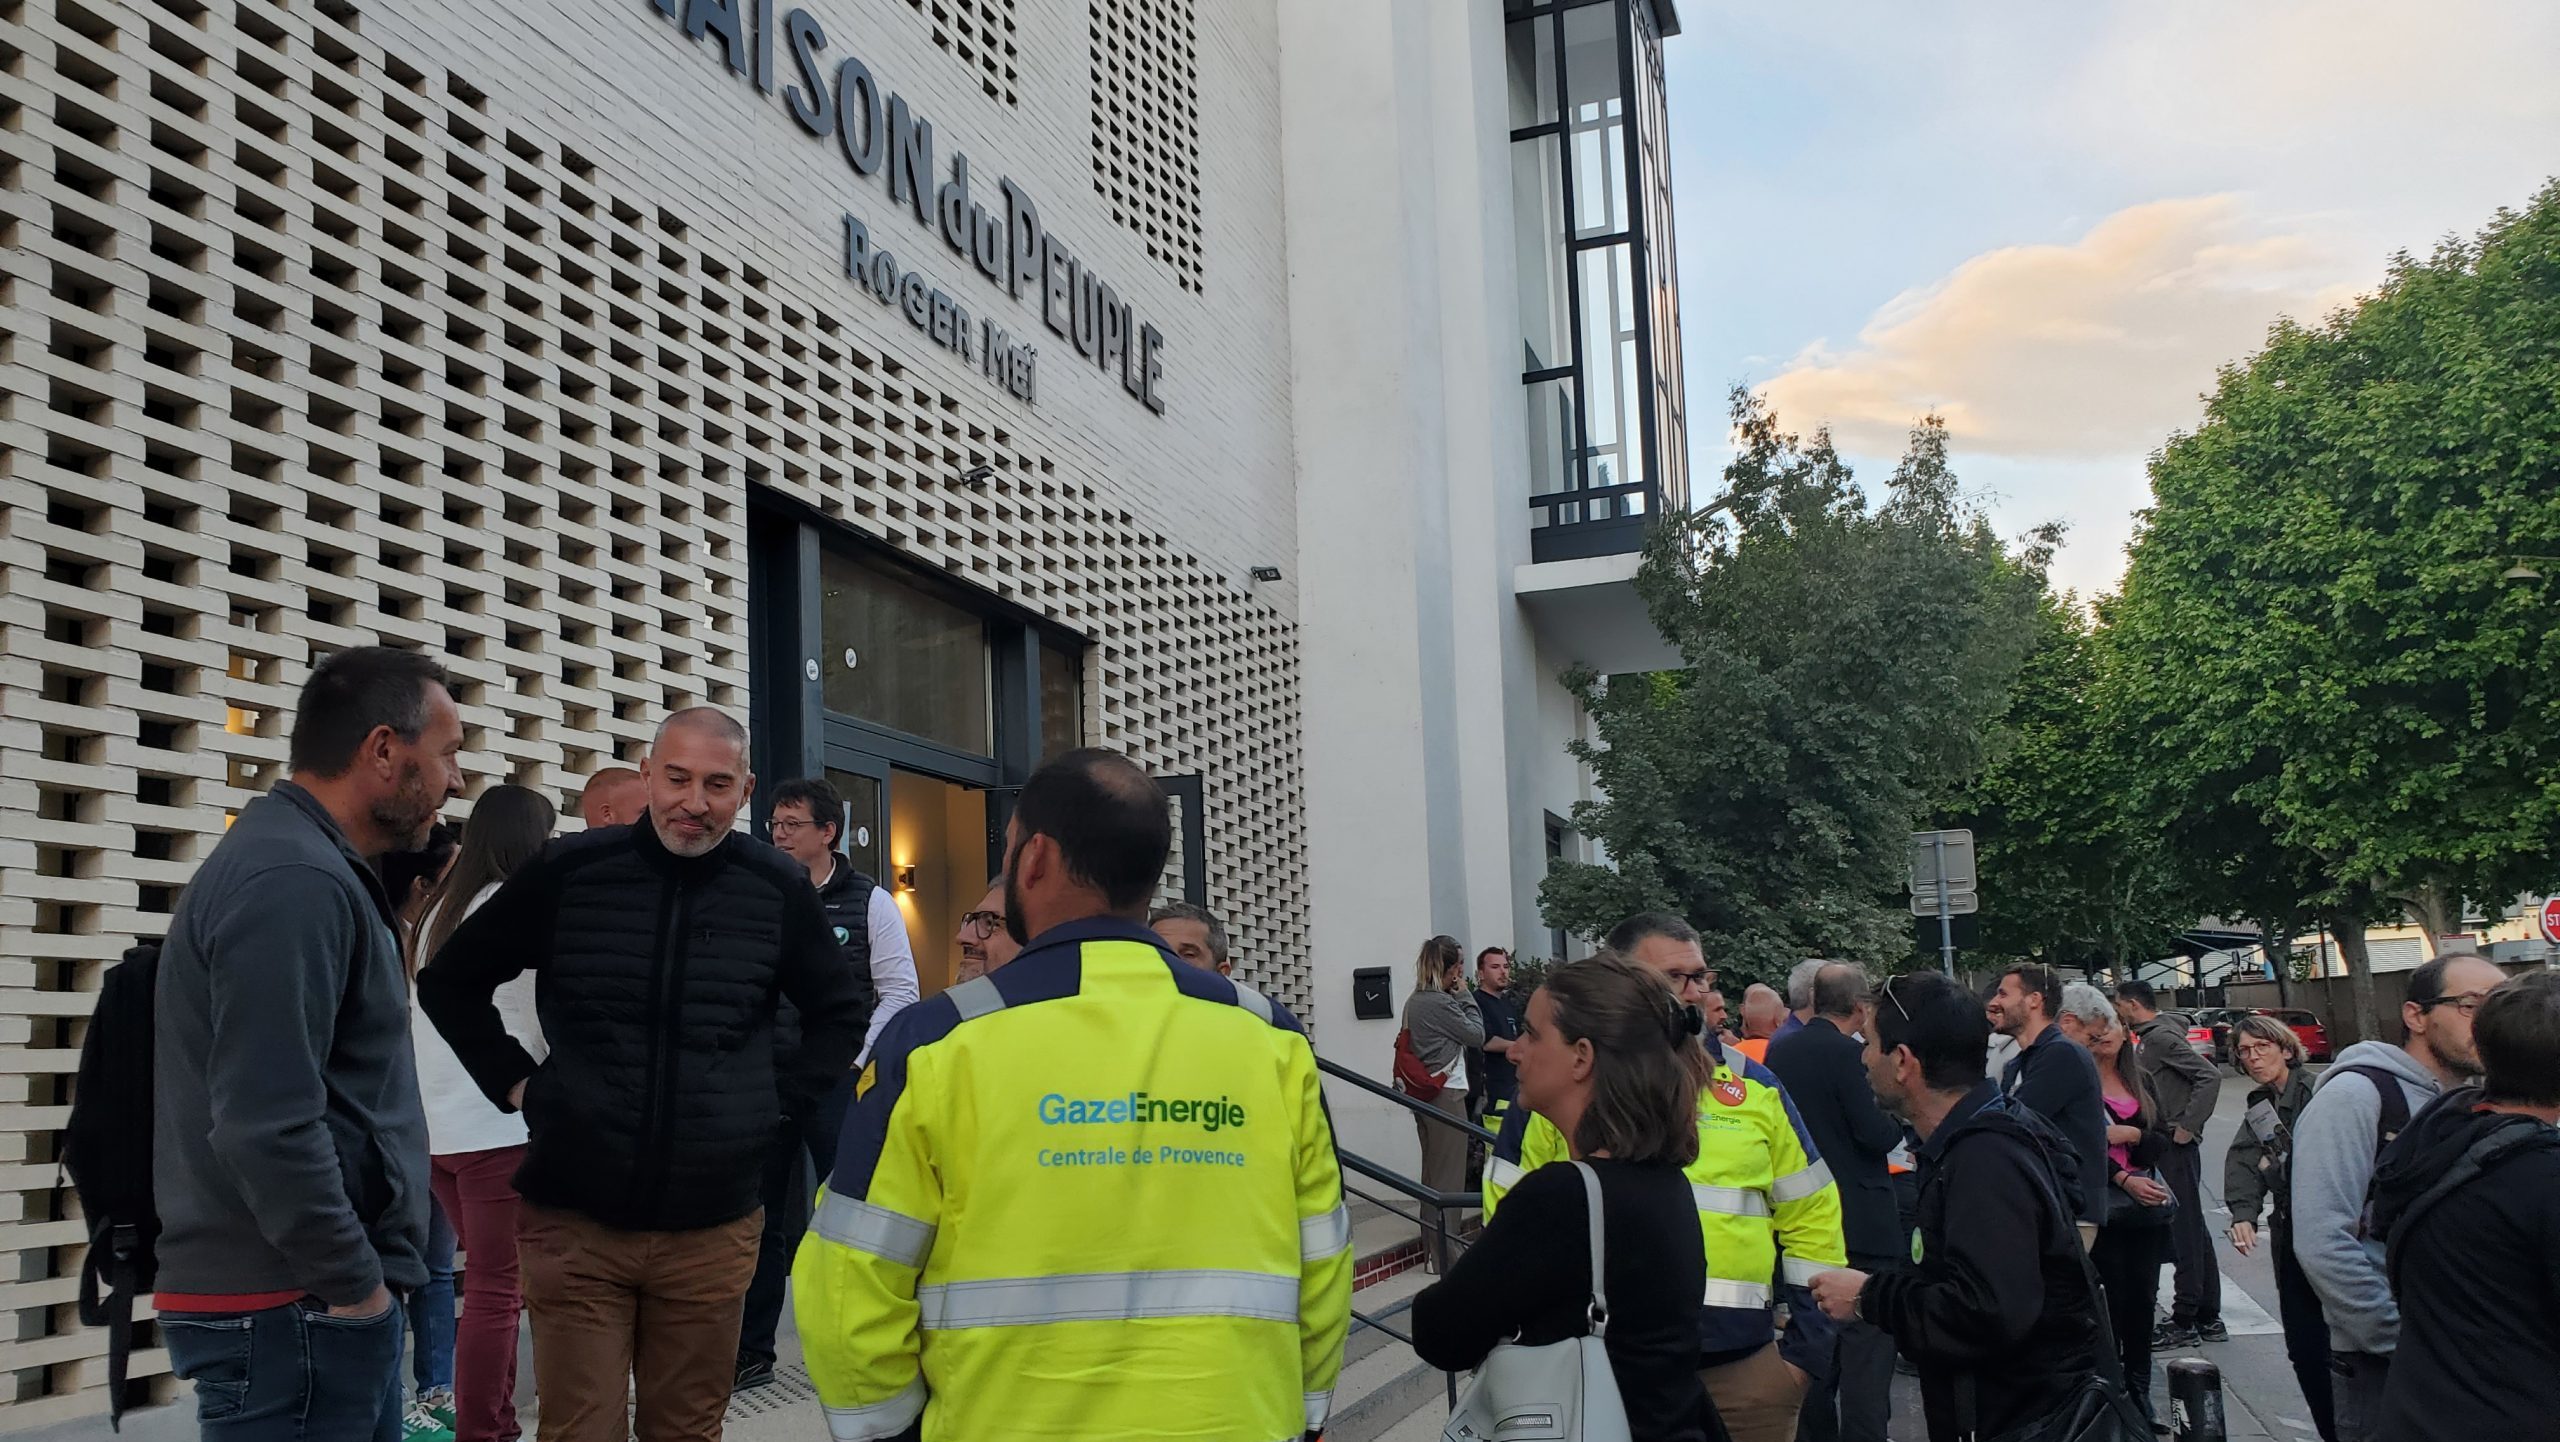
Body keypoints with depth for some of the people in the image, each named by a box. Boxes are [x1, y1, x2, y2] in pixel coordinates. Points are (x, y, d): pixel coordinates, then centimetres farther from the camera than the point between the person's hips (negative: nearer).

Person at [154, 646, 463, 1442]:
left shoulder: (305, 865, 13)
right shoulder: (294, 882, -19)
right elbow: (268, 1127, -27)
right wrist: (354, 1286, -16)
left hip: (313, 1301, 10)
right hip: (296, 1314, -10)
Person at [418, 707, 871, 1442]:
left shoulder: (780, 888, -1)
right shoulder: (568, 871, -4)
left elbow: (840, 1013, 14)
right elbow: (449, 980, 9)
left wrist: (779, 1102, 4)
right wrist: (515, 1083, 2)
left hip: (714, 1230, 1)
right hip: (574, 1220, -1)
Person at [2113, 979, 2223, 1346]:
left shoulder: (2162, 1037, -14)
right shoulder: (2150, 1038, 15)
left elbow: (2210, 1075, -22)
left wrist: (2188, 1127, -21)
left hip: (2176, 1147, -10)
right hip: (2163, 1147, 10)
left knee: (2187, 1231, -5)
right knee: (2194, 1231, 13)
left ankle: (2185, 1322, -1)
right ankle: (2208, 1318, 19)